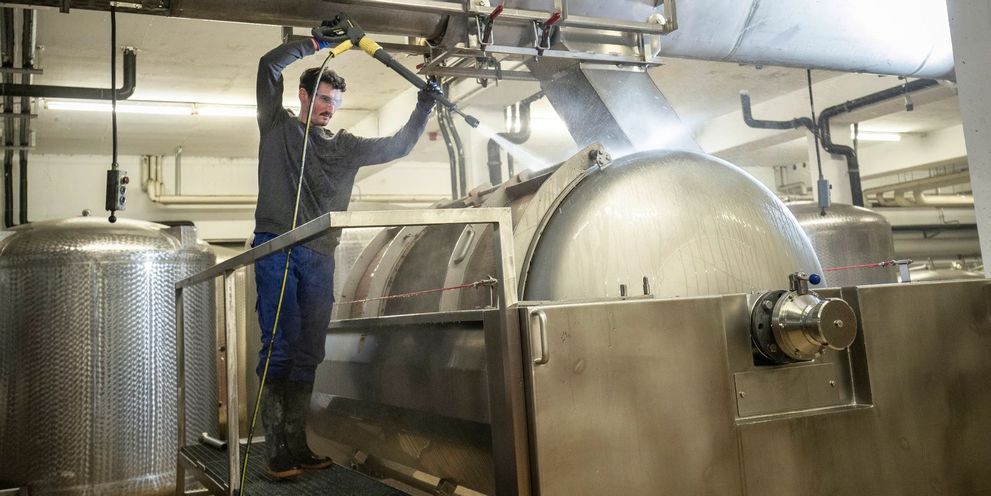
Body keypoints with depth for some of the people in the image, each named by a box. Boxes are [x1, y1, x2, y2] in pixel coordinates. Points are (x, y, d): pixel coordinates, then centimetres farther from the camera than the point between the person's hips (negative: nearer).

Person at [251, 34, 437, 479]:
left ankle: (296, 443, 7)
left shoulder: (345, 147, 21)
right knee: (279, 347, -11)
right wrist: (317, 44, 5)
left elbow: (398, 146, 23)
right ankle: (276, 447, -9)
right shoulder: (278, 126, 12)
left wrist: (425, 103, 18)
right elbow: (270, 65, 1)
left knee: (308, 352, 2)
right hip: (277, 249, -4)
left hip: (320, 257, 4)